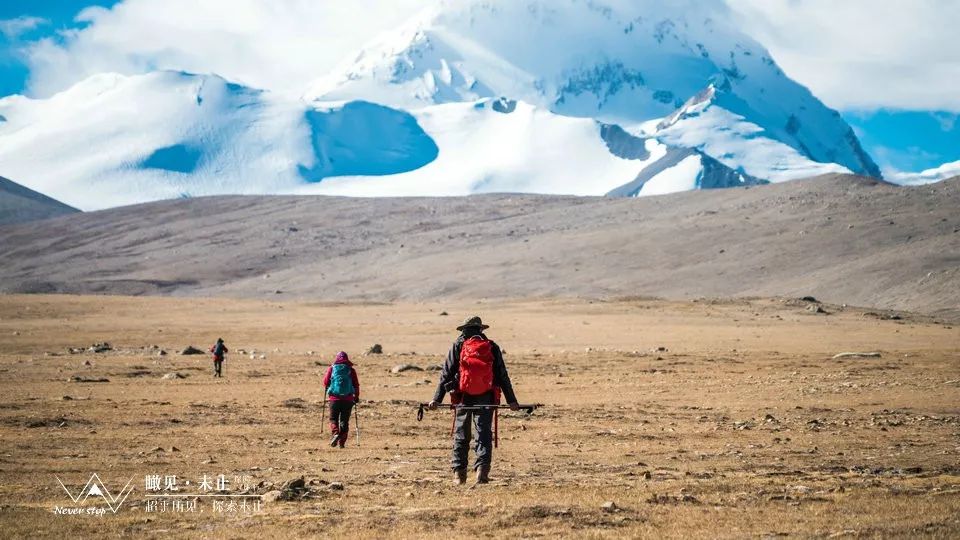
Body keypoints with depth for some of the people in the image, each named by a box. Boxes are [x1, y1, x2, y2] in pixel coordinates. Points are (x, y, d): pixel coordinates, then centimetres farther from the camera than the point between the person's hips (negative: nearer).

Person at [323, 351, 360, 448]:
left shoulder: (331, 368, 2)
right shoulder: (351, 370, 3)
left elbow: (326, 382, 2)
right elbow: (356, 385, 2)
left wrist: (326, 390, 24)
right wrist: (356, 397, 14)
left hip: (334, 398, -1)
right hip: (348, 399, 1)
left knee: (333, 418, 10)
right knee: (344, 420, 9)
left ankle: (335, 433, -16)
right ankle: (342, 442, 4)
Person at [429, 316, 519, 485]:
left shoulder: (458, 346, 4)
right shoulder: (492, 347, 6)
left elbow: (446, 374, 1)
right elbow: (502, 376, 7)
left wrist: (437, 398, 1)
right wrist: (511, 400, 10)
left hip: (463, 397, 0)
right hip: (486, 398, 0)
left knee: (461, 435, 11)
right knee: (484, 434, 0)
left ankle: (459, 473, 12)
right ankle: (482, 469, -17)